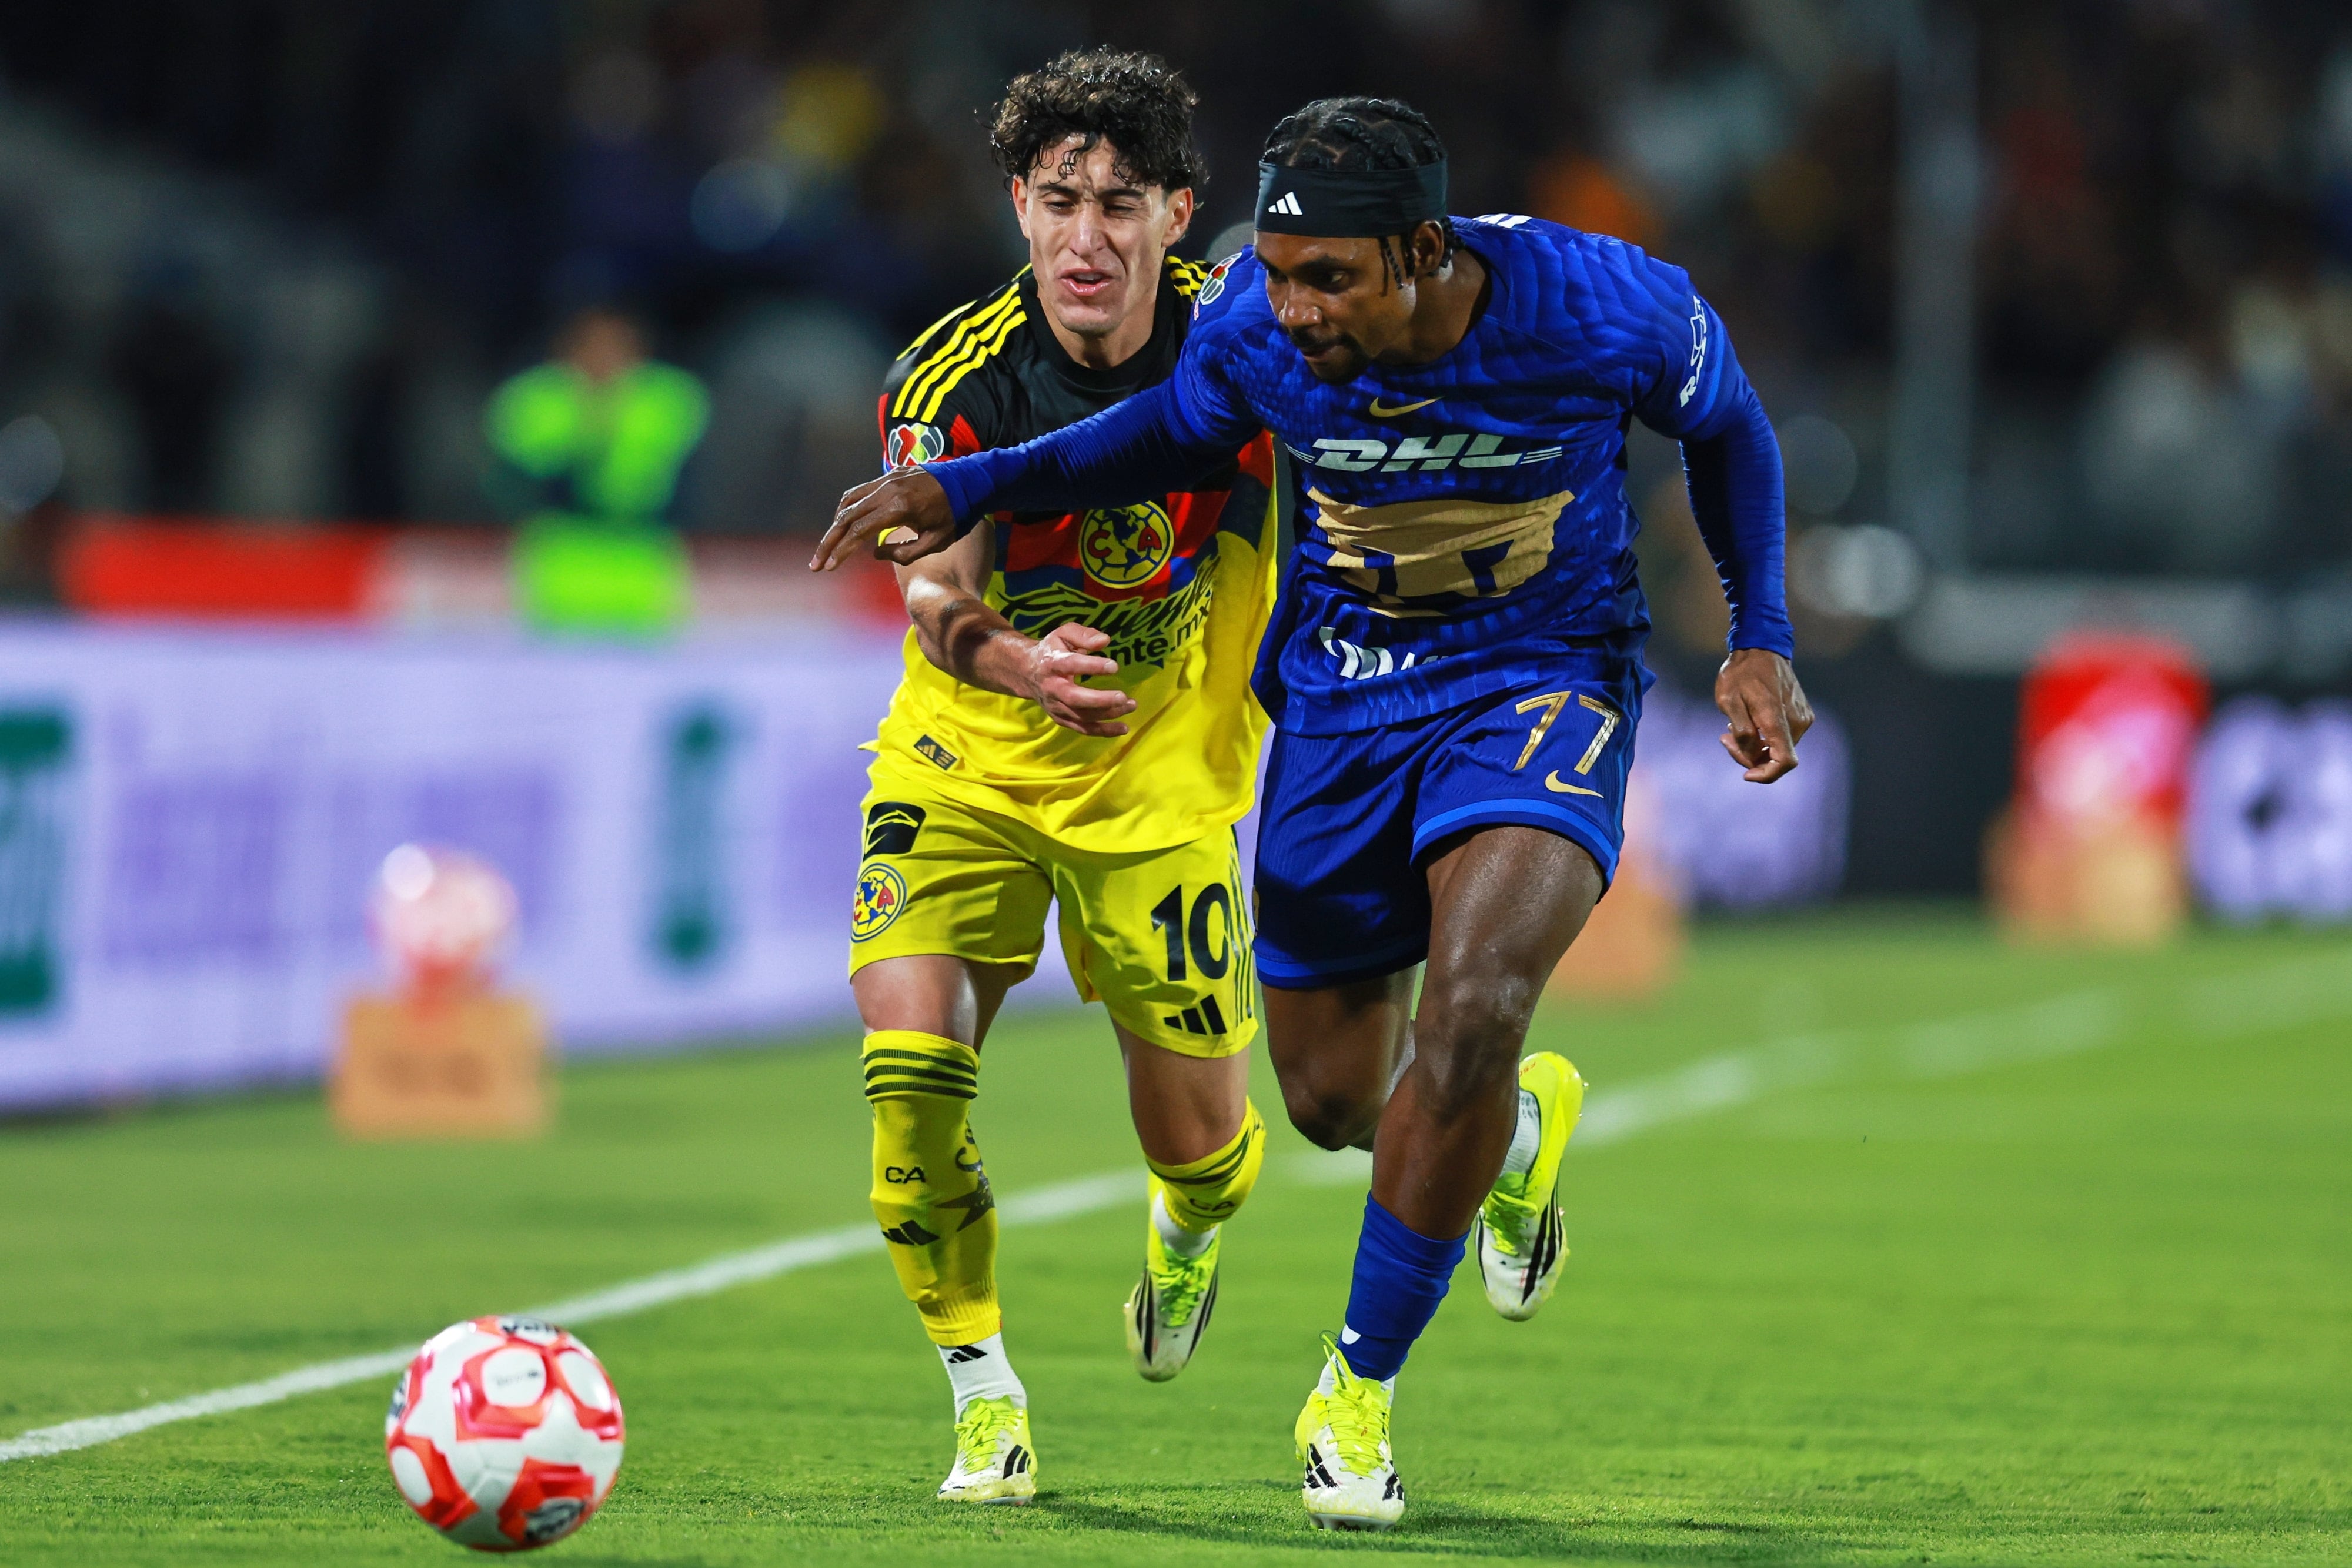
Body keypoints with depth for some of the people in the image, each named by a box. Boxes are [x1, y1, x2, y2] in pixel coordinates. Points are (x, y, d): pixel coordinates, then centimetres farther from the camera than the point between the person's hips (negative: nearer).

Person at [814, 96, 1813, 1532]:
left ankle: (1359, 1391, -7)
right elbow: (1172, 432, 6)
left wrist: (1760, 641, -4)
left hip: (1542, 682, -3)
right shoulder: (1249, 324, -19)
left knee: (1470, 1017, -27)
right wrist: (964, 488, -4)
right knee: (1334, 1099, 8)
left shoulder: (1600, 308, -25)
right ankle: (1520, 1128, 46)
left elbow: (1727, 426, -1)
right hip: (1345, 691, 3)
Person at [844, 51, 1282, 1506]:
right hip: (969, 751, -1)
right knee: (910, 1066, -20)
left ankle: (1188, 1235, 44)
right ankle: (986, 1397, 0)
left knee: (1198, 1142, 4)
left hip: (1166, 773, 1)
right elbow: (935, 592, -32)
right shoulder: (953, 377, -21)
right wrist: (1011, 659, -55)